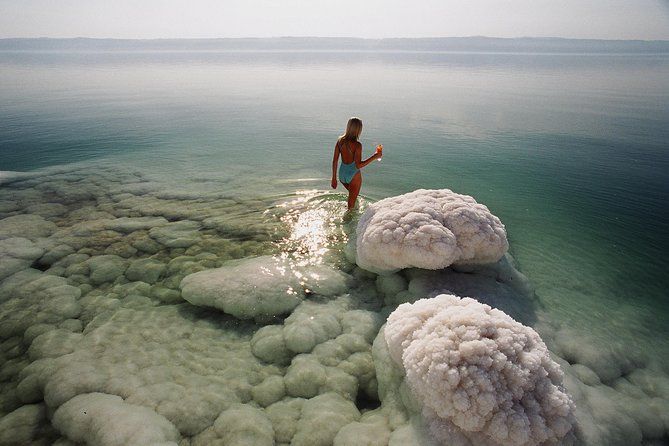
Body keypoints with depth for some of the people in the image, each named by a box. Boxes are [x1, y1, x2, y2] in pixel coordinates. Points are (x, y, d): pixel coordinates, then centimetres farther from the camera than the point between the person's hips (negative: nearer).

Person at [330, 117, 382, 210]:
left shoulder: (340, 140, -6)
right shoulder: (357, 145, -23)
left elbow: (335, 160, -2)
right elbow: (358, 165, -25)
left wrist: (334, 178, 6)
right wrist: (374, 157, -19)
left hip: (342, 173, 6)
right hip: (353, 175, -6)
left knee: (352, 194, 33)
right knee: (352, 202, 14)